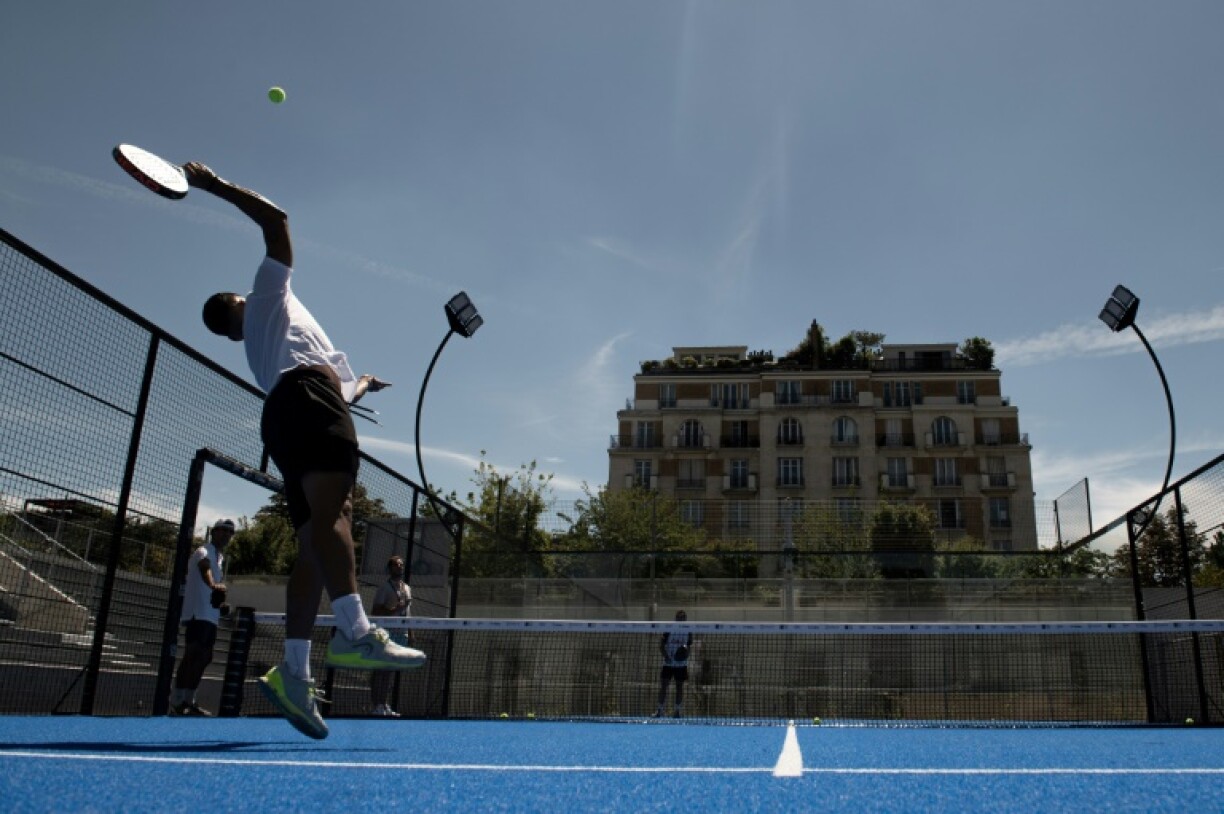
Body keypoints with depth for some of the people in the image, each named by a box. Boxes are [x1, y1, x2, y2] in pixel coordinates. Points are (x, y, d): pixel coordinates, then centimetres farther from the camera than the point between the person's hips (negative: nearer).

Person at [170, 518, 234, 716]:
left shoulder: (220, 556, 20)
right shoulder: (204, 551, -9)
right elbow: (204, 567, -32)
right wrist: (213, 584, -53)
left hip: (210, 616, 9)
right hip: (197, 613, -9)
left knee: (205, 657, 10)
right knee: (192, 655, -17)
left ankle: (189, 701, 18)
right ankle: (176, 702, -18)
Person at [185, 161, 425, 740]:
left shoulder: (260, 354, 41)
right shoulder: (269, 297, 24)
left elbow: (337, 391, 44)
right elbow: (275, 219, 17)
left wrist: (361, 383, 63)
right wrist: (216, 185, 23)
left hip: (285, 411, 8)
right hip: (306, 393, -8)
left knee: (317, 539, -5)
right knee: (331, 510, -28)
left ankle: (294, 670, -17)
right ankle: (355, 631, -48)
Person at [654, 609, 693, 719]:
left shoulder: (688, 632, 3)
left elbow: (690, 645, 13)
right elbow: (661, 644, -3)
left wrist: (687, 649, -10)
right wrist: (665, 655, -17)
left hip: (681, 664, 2)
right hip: (668, 663, -1)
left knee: (679, 686, 5)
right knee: (663, 685, -4)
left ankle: (678, 710, 13)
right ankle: (659, 710, 2)